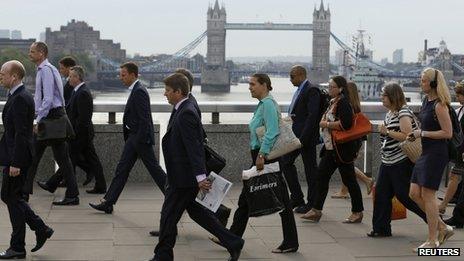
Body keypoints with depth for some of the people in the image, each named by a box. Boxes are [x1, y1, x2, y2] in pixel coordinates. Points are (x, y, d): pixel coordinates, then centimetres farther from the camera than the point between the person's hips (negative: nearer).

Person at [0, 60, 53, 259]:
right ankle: (41, 230, 18)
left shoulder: (20, 99, -18)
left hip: (16, 157, -10)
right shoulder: (20, 96, 13)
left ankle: (17, 248, 8)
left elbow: (21, 134, -22)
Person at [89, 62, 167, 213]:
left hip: (140, 138, -10)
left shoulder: (139, 92, -17)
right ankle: (108, 202, 9)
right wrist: (130, 137, 18)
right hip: (133, 138, 10)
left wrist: (140, 140, -22)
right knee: (122, 169, 8)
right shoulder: (135, 90, 13)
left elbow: (144, 119, -22)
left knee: (154, 169, -1)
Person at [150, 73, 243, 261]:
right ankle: (232, 242, 20)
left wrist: (200, 177, -28)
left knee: (169, 214, 2)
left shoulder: (186, 113, -21)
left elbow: (194, 147, -26)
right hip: (185, 173, 10)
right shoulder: (183, 109, 10)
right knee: (192, 207, 18)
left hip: (183, 175, -10)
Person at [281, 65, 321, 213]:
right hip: (295, 135, 10)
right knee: (286, 162, 9)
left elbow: (312, 116, -21)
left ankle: (312, 203, 7)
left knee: (310, 168, -1)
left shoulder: (311, 91, -14)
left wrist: (303, 138, -23)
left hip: (306, 137, -10)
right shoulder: (299, 91, 15)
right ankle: (296, 198, 16)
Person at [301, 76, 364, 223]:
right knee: (322, 176, 7)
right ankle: (316, 211, 10)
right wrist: (324, 121, 6)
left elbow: (345, 123, -27)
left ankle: (357, 212, 11)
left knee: (349, 179, 0)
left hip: (343, 149, -10)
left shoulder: (343, 103, -15)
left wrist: (327, 124, -16)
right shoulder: (333, 102, 14)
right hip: (331, 147, 10)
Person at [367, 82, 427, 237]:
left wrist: (387, 132, -22)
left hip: (402, 162, -9)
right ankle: (381, 229, 10)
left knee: (405, 195, -4)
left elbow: (407, 136, -25)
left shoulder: (403, 113, -15)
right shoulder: (390, 113, 15)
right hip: (388, 161, 9)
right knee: (381, 194, 4)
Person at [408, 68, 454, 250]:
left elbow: (447, 133, -19)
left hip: (436, 154, -10)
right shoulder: (426, 101, 11)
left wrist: (423, 133, -16)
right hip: (426, 153, 10)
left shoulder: (439, 105, -17)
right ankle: (443, 228, 20)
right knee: (414, 194, 10)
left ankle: (432, 241, 6)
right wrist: (416, 134, 7)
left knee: (428, 195, -4)